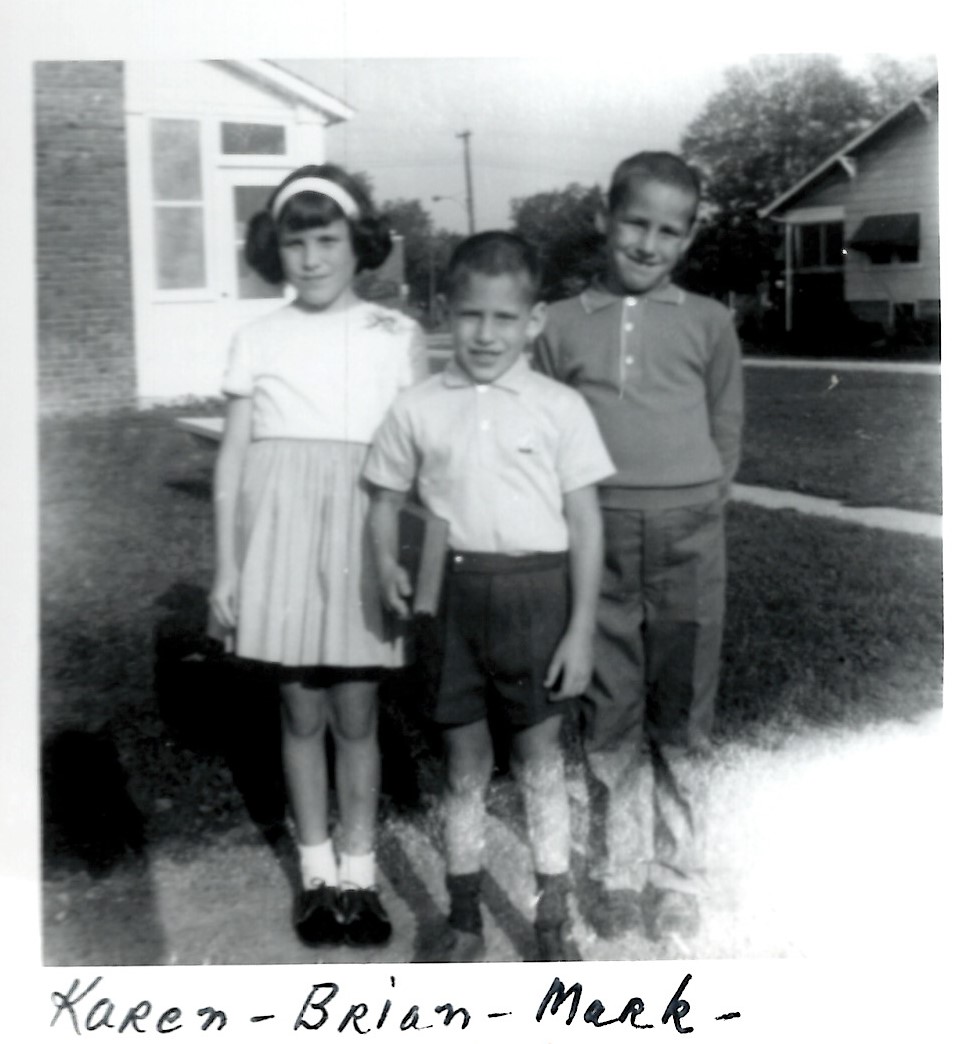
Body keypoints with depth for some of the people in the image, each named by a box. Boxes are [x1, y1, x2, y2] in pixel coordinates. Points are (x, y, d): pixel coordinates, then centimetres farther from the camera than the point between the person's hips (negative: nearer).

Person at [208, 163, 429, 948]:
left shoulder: (397, 336, 1)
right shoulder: (258, 340, 4)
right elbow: (234, 456, 6)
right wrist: (225, 566, 3)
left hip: (365, 535, -1)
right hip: (282, 533, 1)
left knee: (356, 715, 5)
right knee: (301, 713, 9)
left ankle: (359, 873, 20)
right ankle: (317, 872, 24)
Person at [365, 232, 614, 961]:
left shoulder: (560, 408, -4)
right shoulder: (419, 408, 2)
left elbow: (585, 523, -2)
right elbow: (387, 498, 11)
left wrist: (581, 629, -5)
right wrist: (388, 563, -10)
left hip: (536, 590, -1)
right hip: (454, 593, 2)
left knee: (541, 759, 10)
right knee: (464, 764, 12)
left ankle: (555, 922, 26)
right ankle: (464, 919, 28)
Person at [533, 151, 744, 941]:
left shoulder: (707, 322, 5)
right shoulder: (562, 325, 5)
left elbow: (727, 433, 9)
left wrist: (692, 513, 2)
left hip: (688, 536, 0)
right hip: (597, 535, 0)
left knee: (680, 719, 6)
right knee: (610, 716, 7)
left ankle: (678, 877, 19)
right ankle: (622, 871, 21)